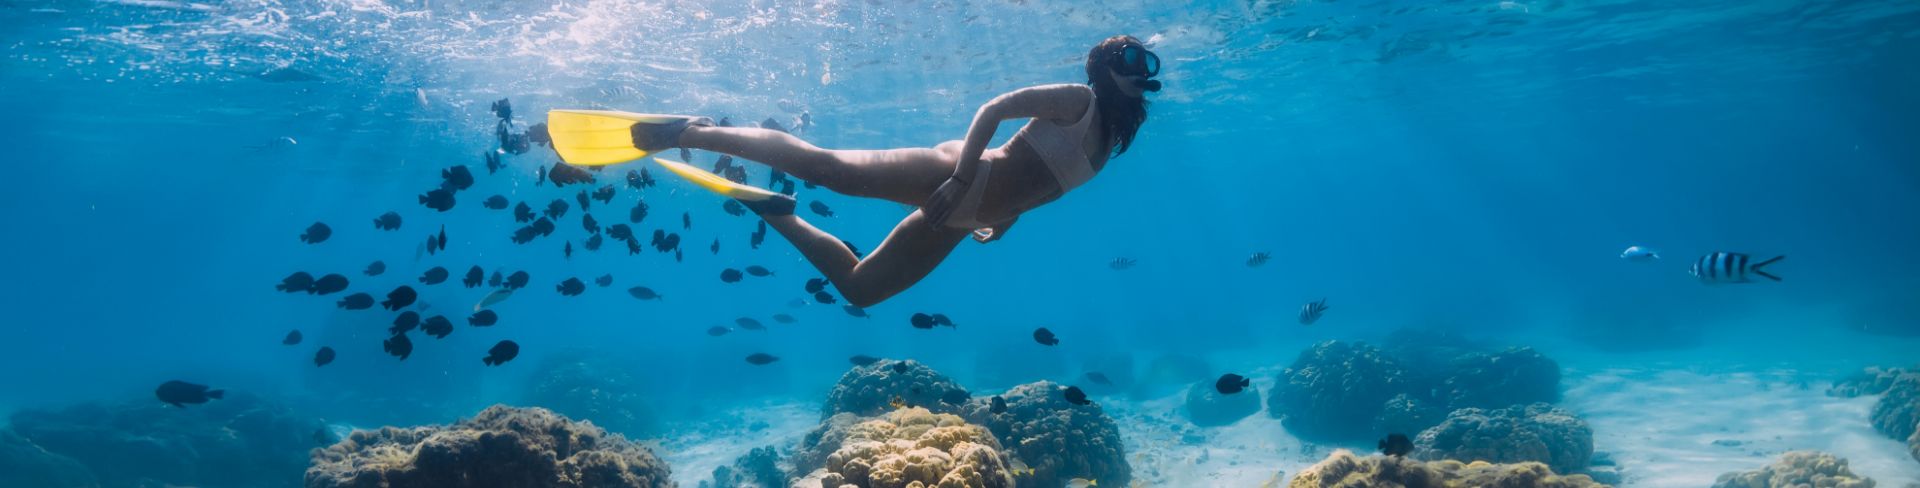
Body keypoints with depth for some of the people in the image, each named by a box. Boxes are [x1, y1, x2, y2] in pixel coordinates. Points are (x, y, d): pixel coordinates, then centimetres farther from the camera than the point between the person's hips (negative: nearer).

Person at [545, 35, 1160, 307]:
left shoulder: (1106, 141, 19)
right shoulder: (1076, 100, -6)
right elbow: (992, 110, -17)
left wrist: (1000, 221, 21)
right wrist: (960, 180, -27)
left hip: (962, 214, 8)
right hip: (952, 174, -8)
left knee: (857, 285, 7)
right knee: (824, 165, -20)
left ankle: (774, 213, 21)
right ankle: (691, 132, -10)